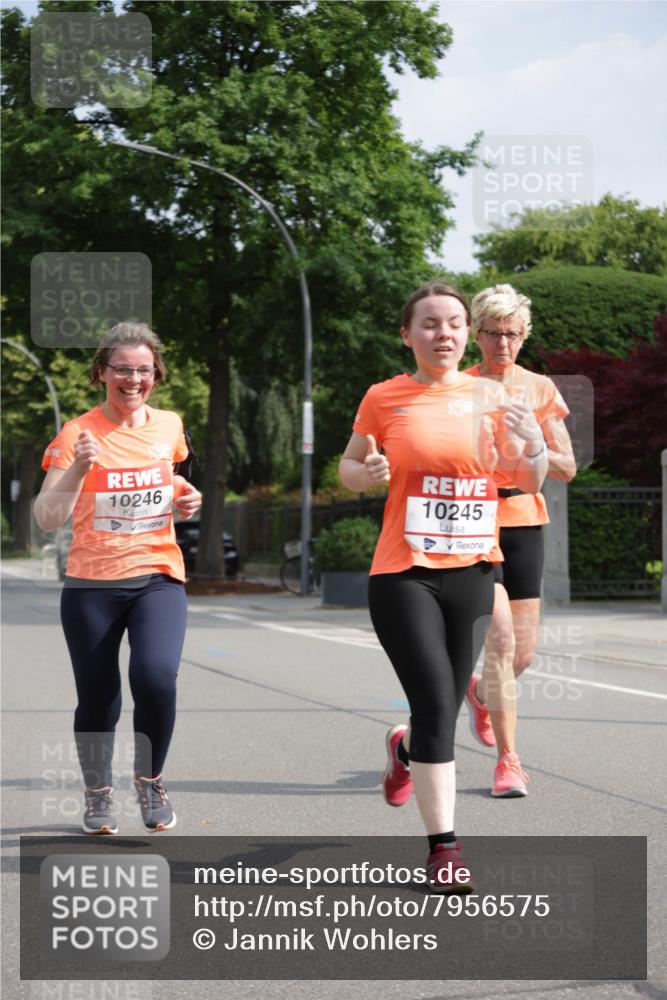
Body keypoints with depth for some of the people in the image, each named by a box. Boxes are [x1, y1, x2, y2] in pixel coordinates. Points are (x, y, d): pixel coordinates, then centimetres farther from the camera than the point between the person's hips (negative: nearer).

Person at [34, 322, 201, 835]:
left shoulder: (169, 426, 5)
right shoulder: (77, 434, -7)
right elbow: (48, 518, -15)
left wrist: (185, 498, 3)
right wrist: (77, 468, -30)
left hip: (158, 579, 2)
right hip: (92, 585, -1)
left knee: (156, 677, -20)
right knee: (97, 701, 3)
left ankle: (150, 779, 6)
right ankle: (98, 793, 30)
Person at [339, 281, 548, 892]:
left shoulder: (490, 397, 6)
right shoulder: (384, 398, 0)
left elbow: (531, 483, 9)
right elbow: (348, 467, 11)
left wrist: (533, 446, -12)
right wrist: (366, 473, -12)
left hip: (473, 572, 3)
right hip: (404, 576, -3)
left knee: (446, 705, 11)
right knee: (437, 704, -12)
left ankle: (405, 748, 47)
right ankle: (444, 847, -3)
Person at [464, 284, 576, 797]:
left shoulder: (541, 389, 7)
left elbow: (567, 468, 5)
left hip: (525, 522, 4)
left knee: (523, 653, 7)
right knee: (501, 639, -16)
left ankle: (481, 693, 42)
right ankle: (508, 761, -7)